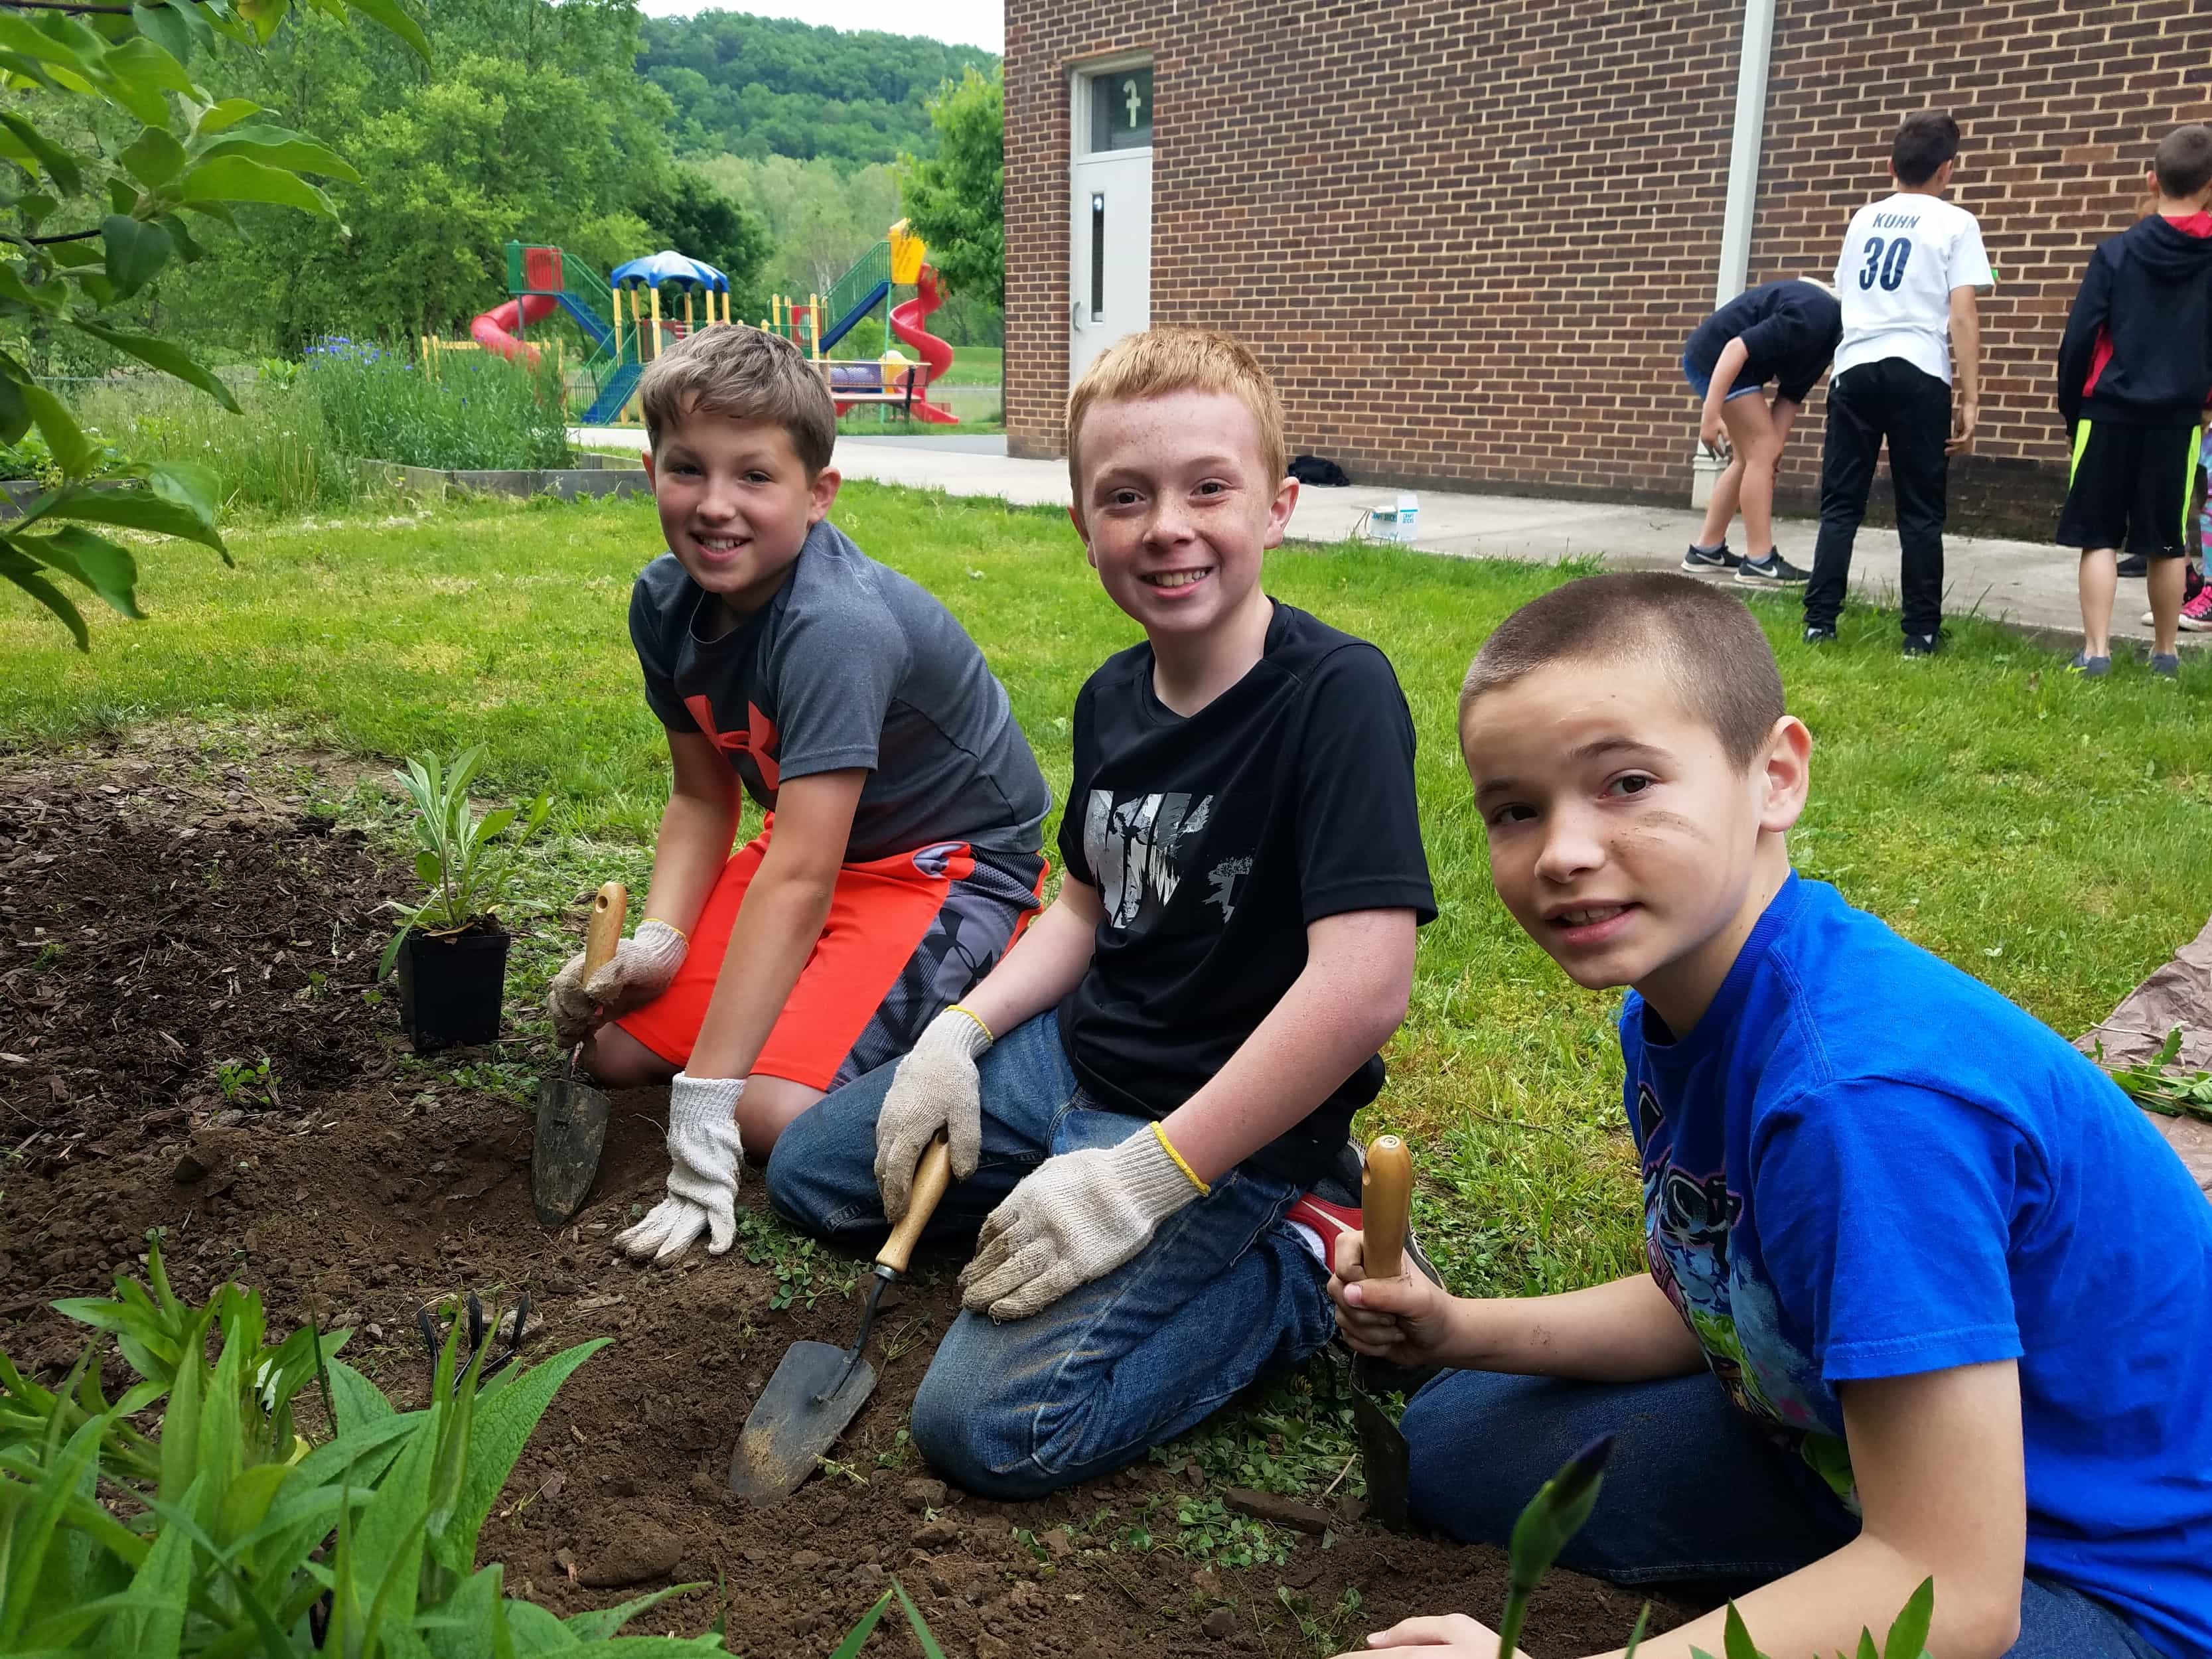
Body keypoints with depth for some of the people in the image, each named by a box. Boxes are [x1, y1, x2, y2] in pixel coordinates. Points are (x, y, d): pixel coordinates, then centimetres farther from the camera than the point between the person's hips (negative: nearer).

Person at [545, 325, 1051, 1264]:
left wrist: (703, 1110, -36)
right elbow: (704, 798, 5)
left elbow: (799, 878, -36)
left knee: (779, 1107, -24)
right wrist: (658, 939, -14)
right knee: (613, 1041, 0)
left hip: (954, 863, -7)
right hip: (814, 842, 8)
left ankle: (967, 1010, 1)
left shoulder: (837, 626, -32)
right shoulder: (665, 601, -6)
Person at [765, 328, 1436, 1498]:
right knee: (808, 1171, 19)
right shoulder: (1114, 697, 2)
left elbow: (1366, 981, -31)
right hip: (1076, 1060, 9)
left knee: (991, 1426, -19)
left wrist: (1147, 1178, -27)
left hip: (1229, 1118, -8)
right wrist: (960, 1031, -1)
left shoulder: (1336, 691, -23)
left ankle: (1302, 1269, 1)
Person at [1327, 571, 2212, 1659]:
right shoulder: (1672, 1009, -7)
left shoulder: (1864, 1091, -34)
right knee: (1451, 1442, 11)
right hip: (1853, 1444, 8)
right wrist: (1462, 1331, -5)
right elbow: (1715, 1301, 9)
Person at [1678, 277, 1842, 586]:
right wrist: (1711, 414, -30)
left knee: (1750, 457, 13)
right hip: (1716, 356, -10)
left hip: (1711, 360, 10)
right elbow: (1737, 348, -27)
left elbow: (1792, 396, 10)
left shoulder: (1827, 336, 8)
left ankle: (1706, 550, 19)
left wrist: (1773, 453, 3)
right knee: (1760, 451, -10)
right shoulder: (1813, 319, -22)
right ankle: (1760, 563, -7)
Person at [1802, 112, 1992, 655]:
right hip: (1918, 374, -3)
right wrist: (1970, 399, -3)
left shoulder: (1864, 219, 16)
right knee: (1920, 511, 3)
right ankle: (1921, 631, 6)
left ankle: (1819, 622, 1)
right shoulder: (1955, 224, 2)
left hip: (1854, 368, 4)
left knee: (1840, 504, 7)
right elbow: (1962, 318, -4)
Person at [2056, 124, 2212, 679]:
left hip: (2109, 412, -2)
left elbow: (2078, 338, -4)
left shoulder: (2116, 250, -3)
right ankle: (2165, 653, 19)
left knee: (2099, 536, 4)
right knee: (2167, 542, 10)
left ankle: (2095, 652, -2)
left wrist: (2071, 408, 7)